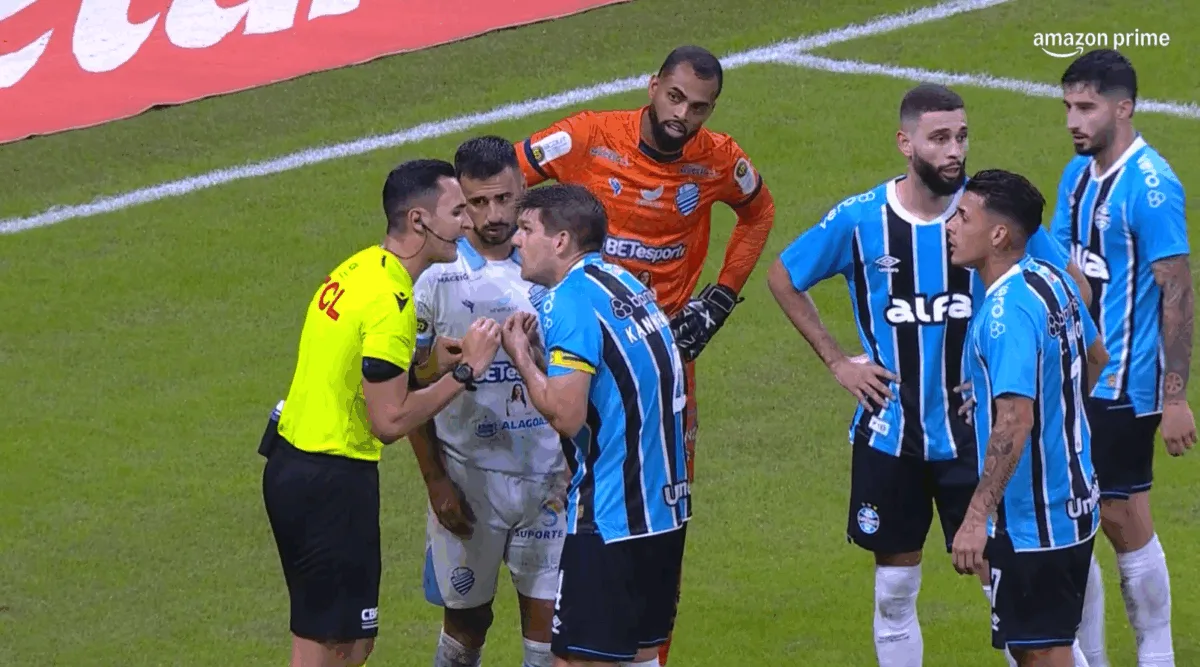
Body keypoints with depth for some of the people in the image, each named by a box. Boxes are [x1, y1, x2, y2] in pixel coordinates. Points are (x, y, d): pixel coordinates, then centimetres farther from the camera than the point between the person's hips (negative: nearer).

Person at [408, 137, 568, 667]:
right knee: (466, 618, 9)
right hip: (469, 473, -2)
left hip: (549, 475, 2)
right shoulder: (436, 277, -6)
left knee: (547, 615, 1)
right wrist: (435, 481, -6)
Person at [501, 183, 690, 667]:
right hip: (665, 508, 10)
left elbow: (566, 415, -20)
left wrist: (523, 358, -6)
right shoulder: (625, 283, 12)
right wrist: (543, 353, 9)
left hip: (611, 517, -10)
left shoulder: (570, 301, -16)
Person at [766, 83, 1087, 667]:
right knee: (894, 590, 10)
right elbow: (783, 278, 8)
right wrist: (836, 361, 3)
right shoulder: (858, 220, -8)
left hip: (974, 435, -1)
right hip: (889, 435, 1)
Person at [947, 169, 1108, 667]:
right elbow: (1096, 358, 22)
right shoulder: (1053, 280, 5)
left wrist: (976, 518, -32)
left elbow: (1014, 423, -31)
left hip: (1033, 518, -10)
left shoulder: (1007, 312, -24)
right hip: (1071, 500, 10)